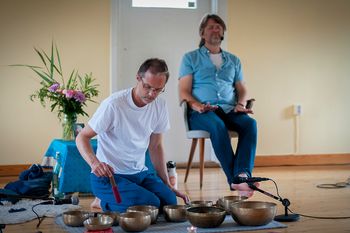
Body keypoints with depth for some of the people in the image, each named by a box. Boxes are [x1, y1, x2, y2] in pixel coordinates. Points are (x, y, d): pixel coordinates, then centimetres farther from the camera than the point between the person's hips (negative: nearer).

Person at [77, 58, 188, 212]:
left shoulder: (160, 106, -1)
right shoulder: (114, 104, -20)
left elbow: (155, 146, 10)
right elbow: (82, 137, -14)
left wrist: (167, 185, 8)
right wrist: (94, 162, -35)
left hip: (140, 172, 7)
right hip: (109, 176, -7)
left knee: (170, 201, -14)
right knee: (151, 204, -26)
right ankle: (104, 202, 2)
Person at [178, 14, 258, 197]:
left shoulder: (233, 60, 26)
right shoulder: (190, 58, 15)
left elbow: (242, 89, 22)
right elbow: (184, 92, 5)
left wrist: (241, 104, -3)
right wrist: (197, 105, -17)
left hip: (229, 110, 3)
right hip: (202, 113, -3)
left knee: (250, 123, -31)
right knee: (218, 126, -39)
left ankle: (243, 175, -45)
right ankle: (234, 178, -41)